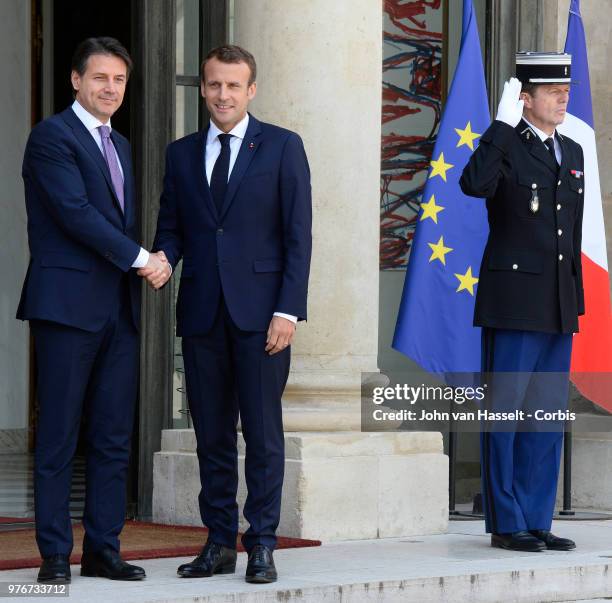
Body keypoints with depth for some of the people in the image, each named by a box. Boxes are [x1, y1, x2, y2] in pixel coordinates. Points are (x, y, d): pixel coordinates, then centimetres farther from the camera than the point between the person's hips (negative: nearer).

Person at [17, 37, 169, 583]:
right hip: (69, 305, -7)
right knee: (59, 437, -3)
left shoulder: (119, 145, 21)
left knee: (114, 438, 6)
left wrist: (148, 261, 2)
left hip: (120, 308, 7)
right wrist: (140, 258, -12)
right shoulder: (52, 137, -5)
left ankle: (103, 549, 12)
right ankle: (55, 554, 2)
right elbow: (75, 211, -14)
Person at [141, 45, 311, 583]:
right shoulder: (182, 154, 14)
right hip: (202, 312, 4)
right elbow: (171, 228, 16)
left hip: (260, 311, -4)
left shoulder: (282, 147, 3)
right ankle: (220, 543, 14)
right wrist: (162, 260, -8)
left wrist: (288, 310, -10)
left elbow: (297, 234, -2)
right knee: (212, 434, 7)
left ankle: (262, 546, 2)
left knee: (263, 432, -3)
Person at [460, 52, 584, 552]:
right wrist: (504, 123, -21)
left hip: (559, 307, 7)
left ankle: (537, 522, 15)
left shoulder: (572, 153, 17)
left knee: (547, 417, 9)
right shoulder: (504, 145, -4)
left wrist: (576, 300, 17)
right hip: (514, 302, -7)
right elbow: (474, 184, -27)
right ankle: (506, 524, 3)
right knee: (505, 412, -3)